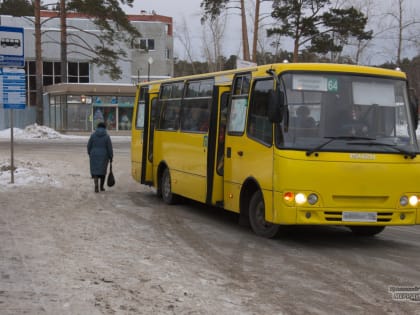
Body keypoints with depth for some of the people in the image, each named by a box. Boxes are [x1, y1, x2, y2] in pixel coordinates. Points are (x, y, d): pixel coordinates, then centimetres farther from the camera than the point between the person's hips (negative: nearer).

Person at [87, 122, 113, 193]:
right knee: (102, 171, 15)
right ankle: (102, 187, 24)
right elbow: (109, 148, -6)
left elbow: (89, 146, 1)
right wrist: (111, 157, 2)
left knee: (95, 171, 2)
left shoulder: (93, 135, -3)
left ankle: (96, 186, -17)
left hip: (94, 155, 0)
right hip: (104, 156, 0)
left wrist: (89, 154, 15)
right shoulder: (106, 136, -6)